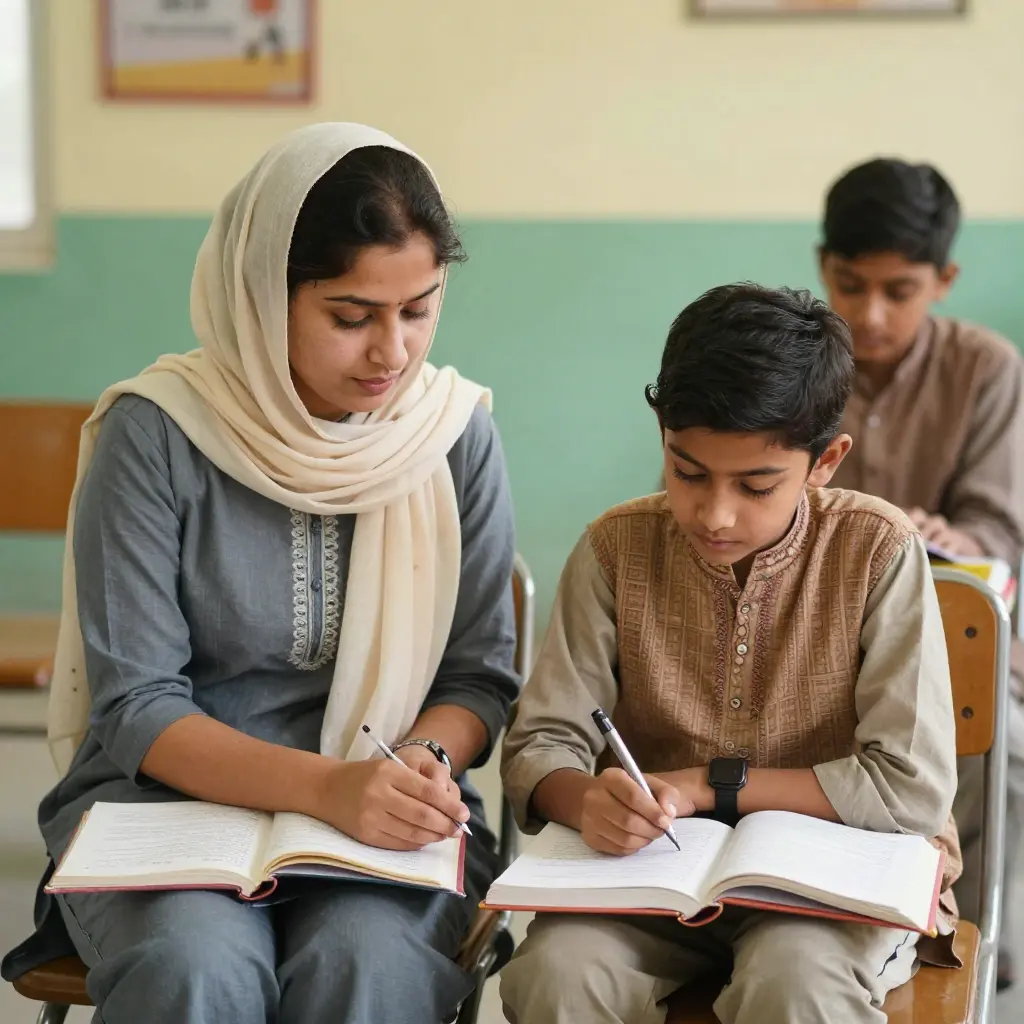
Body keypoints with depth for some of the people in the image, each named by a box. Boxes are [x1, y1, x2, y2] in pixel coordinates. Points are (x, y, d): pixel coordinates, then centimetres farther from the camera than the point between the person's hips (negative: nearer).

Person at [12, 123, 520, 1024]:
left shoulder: (457, 433, 0)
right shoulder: (154, 434, -9)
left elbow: (479, 676, 6)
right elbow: (134, 707, -10)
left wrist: (425, 759, -17)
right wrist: (327, 786, -24)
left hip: (393, 822, 1)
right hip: (165, 799, -1)